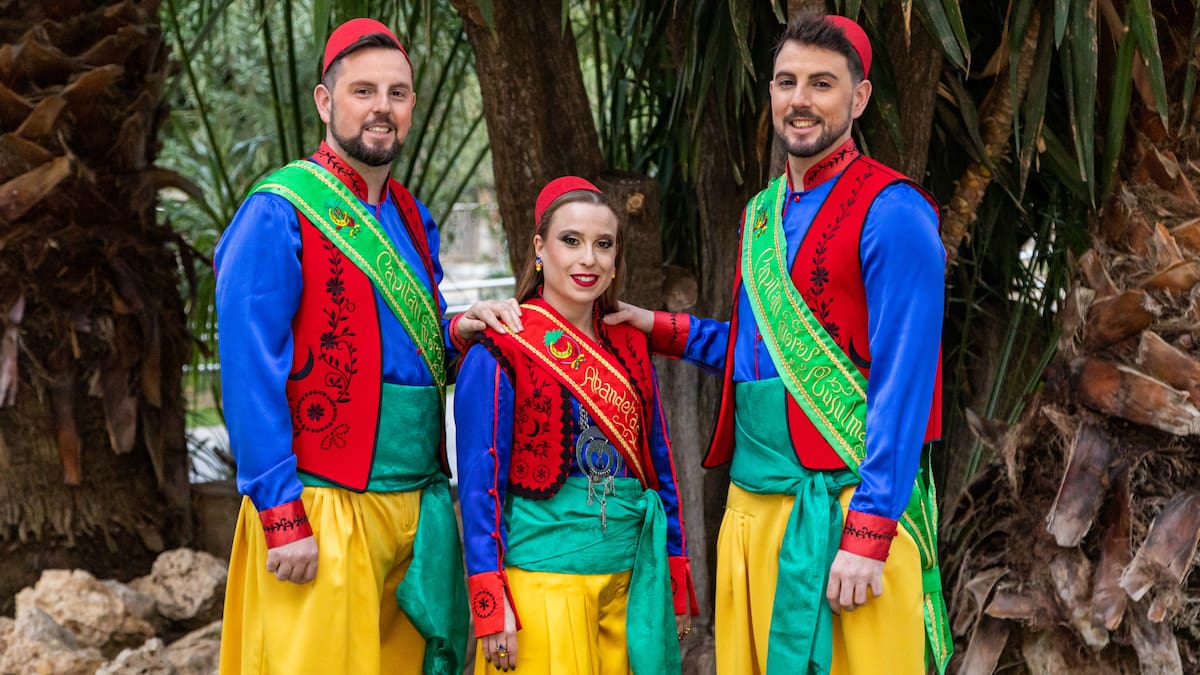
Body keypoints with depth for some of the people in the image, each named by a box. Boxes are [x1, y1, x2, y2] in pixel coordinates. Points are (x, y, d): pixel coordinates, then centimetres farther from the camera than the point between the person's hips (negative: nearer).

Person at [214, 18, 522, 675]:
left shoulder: (409, 218, 14)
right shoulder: (279, 213, -9)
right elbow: (249, 376, -13)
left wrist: (458, 331, 0)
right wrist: (281, 517, -18)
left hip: (416, 506, 7)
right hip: (323, 513, -7)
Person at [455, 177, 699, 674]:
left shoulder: (630, 346, 11)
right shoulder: (501, 349, -5)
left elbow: (659, 464, 15)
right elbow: (480, 480, -8)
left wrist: (677, 586, 12)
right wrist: (490, 605, -14)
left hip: (629, 577, 5)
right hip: (541, 573, -5)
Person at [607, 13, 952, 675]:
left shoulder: (890, 213, -10)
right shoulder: (761, 214, 15)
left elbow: (902, 385, -15)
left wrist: (867, 535, -19)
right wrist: (658, 328, 18)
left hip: (845, 504, -7)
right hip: (751, 507, 7)